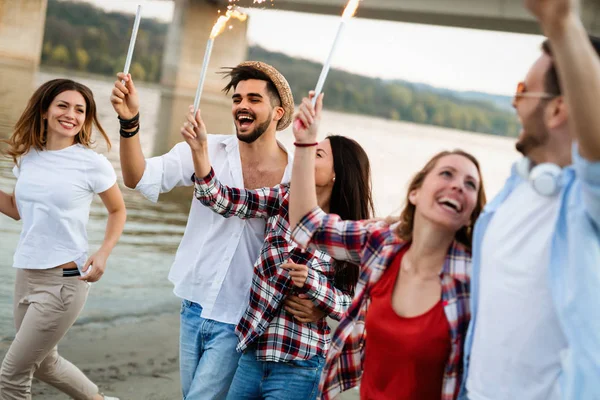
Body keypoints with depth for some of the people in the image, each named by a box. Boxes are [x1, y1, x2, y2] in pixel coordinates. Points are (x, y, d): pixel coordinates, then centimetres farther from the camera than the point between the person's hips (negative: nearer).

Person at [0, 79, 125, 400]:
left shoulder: (92, 164, -11)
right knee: (43, 362, 23)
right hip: (26, 275, 7)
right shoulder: (27, 157, 4)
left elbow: (118, 211, 2)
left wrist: (103, 253, -13)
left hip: (65, 281, -6)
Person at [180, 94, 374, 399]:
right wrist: (199, 148, -20)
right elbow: (224, 201, -8)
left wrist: (311, 281, -20)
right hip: (253, 351, 4)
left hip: (298, 367, -4)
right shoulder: (285, 198, 1)